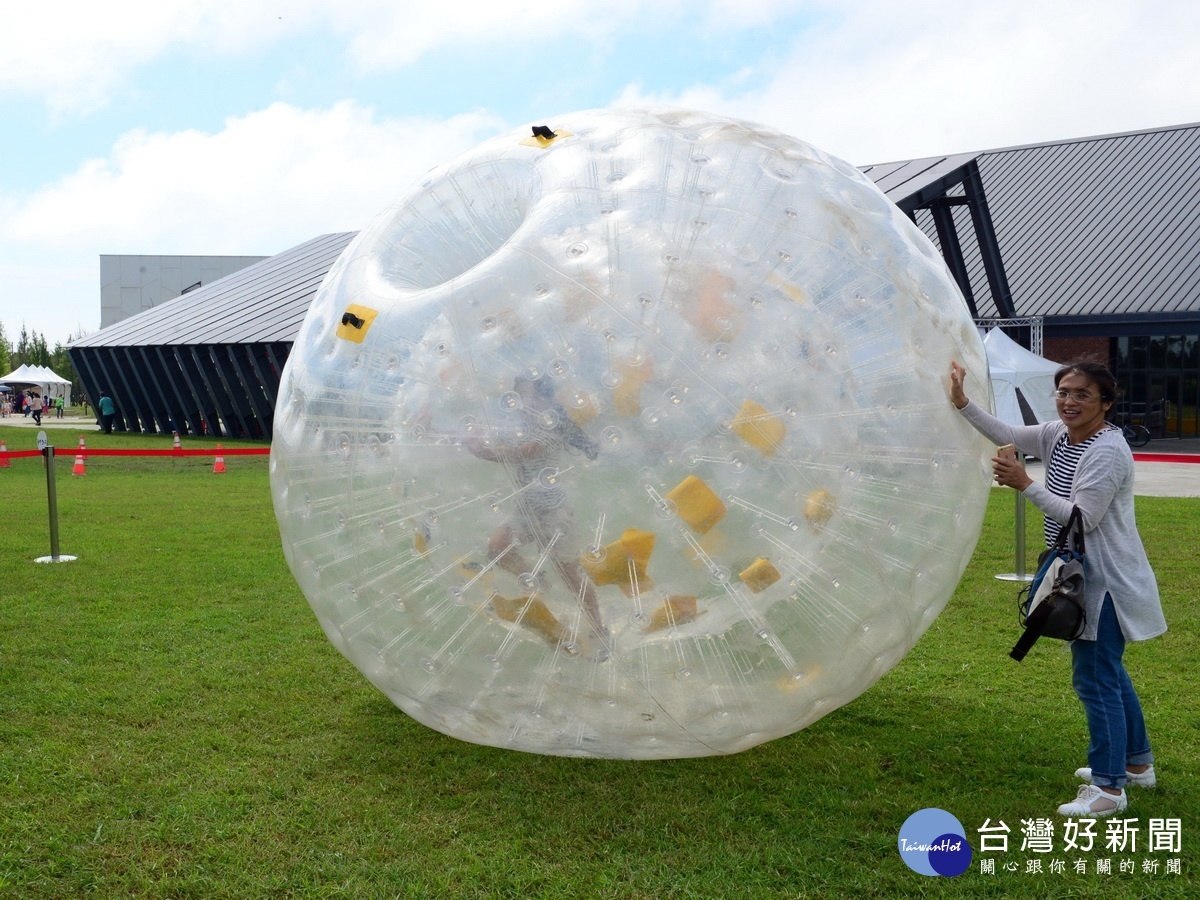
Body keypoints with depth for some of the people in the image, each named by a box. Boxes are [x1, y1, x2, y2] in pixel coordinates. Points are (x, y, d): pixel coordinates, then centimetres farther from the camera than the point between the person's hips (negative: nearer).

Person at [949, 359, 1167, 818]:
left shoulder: (1107, 451, -20)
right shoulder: (1058, 435, 6)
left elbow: (1083, 518, -24)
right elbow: (1005, 434, 12)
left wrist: (1027, 486, -23)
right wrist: (962, 402, 3)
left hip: (1106, 582, -10)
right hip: (1086, 577, 10)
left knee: (1096, 680, -5)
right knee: (1108, 672, 21)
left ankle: (1109, 787, 6)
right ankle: (1137, 762, 38)